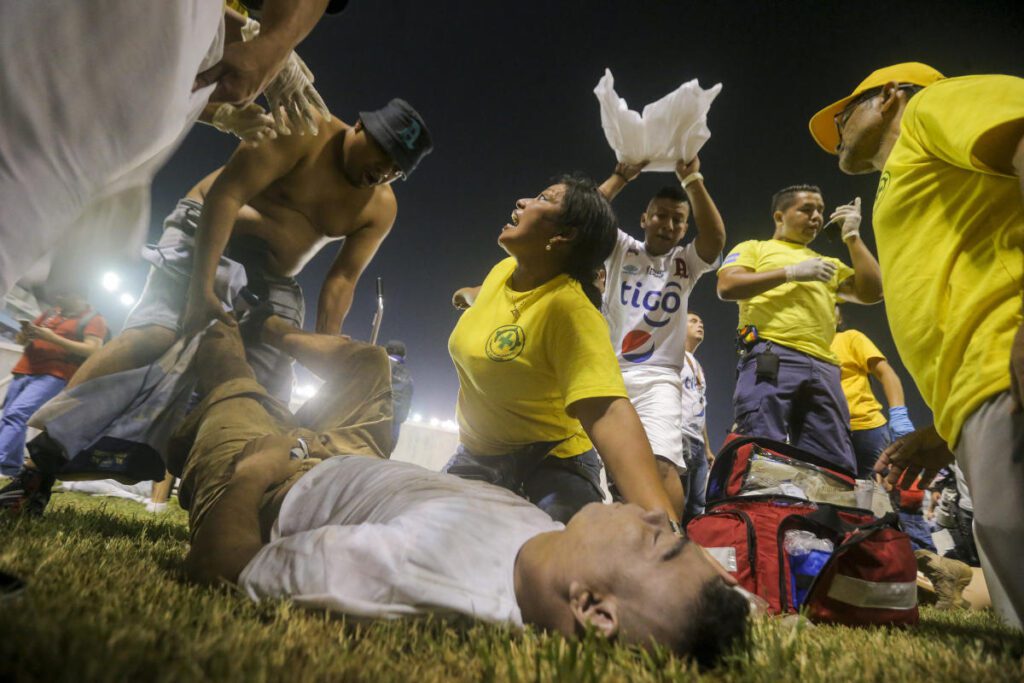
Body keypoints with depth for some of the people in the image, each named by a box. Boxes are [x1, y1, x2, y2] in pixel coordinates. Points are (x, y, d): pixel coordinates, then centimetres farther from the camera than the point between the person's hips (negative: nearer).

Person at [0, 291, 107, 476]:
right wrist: (27, 333, -1)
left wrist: (53, 338, -15)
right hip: (23, 371, 7)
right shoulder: (51, 312, 21)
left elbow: (92, 350, -11)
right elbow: (21, 339, 24)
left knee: (16, 415, -22)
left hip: (53, 376, -7)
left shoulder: (94, 319, 2)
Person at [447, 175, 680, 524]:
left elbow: (608, 414, -44)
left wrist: (663, 522, -57)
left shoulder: (570, 307, -31)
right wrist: (470, 293, 45)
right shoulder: (504, 269, -6)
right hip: (476, 454, 7)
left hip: (551, 460, -7)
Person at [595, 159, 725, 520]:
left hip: (657, 379, -1)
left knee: (663, 464, -22)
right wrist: (622, 176, -5)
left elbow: (716, 239, -9)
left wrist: (692, 179, -13)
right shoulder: (622, 249, 12)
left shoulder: (686, 262, 12)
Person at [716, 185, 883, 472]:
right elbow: (726, 287, -1)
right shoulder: (754, 248, 18)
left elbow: (872, 292, 21)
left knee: (837, 466, 0)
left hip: (822, 367, 6)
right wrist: (792, 272, -3)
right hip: (770, 358, -6)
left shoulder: (828, 263, 34)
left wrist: (852, 236, 20)